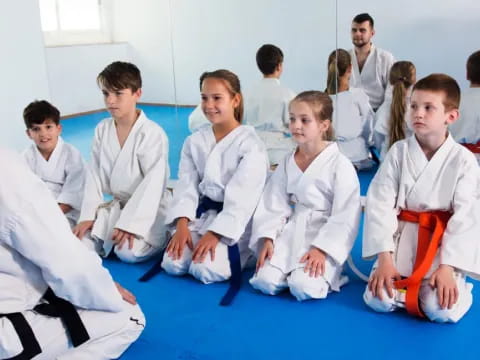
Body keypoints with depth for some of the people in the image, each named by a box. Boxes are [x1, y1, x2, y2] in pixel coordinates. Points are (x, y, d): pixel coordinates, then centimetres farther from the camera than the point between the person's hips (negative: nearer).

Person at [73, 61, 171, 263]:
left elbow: (153, 184, -20)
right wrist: (88, 216, -6)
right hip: (116, 205, 6)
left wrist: (130, 223, -25)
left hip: (148, 208, -5)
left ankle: (158, 238, 3)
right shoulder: (102, 130, 1)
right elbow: (95, 175, 3)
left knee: (129, 252, -27)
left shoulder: (153, 133, -17)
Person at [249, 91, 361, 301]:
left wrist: (321, 249, -18)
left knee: (303, 288, -24)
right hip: (291, 232, 4)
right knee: (265, 282, -14)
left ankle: (328, 275, 7)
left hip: (324, 234, -4)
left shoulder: (340, 165, -11)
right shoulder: (287, 164, 5)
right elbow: (273, 205, 6)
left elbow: (345, 216, -13)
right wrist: (267, 238, -7)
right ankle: (292, 271, 14)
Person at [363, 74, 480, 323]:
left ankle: (454, 284, 12)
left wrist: (447, 267, -19)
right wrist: (384, 258, -17)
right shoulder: (398, 152, -6)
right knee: (378, 300, -16)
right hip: (401, 239, 2)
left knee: (442, 311, -20)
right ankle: (412, 285, 13)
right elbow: (380, 204, -9)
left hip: (443, 244, -1)